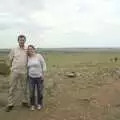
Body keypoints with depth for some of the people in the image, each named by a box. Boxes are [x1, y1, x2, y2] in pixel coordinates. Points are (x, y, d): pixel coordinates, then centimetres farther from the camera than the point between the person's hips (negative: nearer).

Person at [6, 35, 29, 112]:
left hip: (24, 72, 1)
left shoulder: (27, 50, 3)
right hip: (15, 71, -1)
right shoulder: (14, 50, 1)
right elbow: (10, 60, 8)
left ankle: (24, 102, 27)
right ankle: (10, 104, 12)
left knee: (24, 88, 12)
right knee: (12, 88, 3)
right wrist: (14, 67, 6)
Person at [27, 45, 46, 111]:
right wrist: (28, 75, 10)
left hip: (39, 77, -3)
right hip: (31, 77, 3)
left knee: (40, 91, 6)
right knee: (31, 92, 3)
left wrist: (43, 74, -12)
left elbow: (44, 65, -7)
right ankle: (32, 104, 19)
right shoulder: (28, 58, 3)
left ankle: (39, 104, 23)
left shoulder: (39, 56, -9)